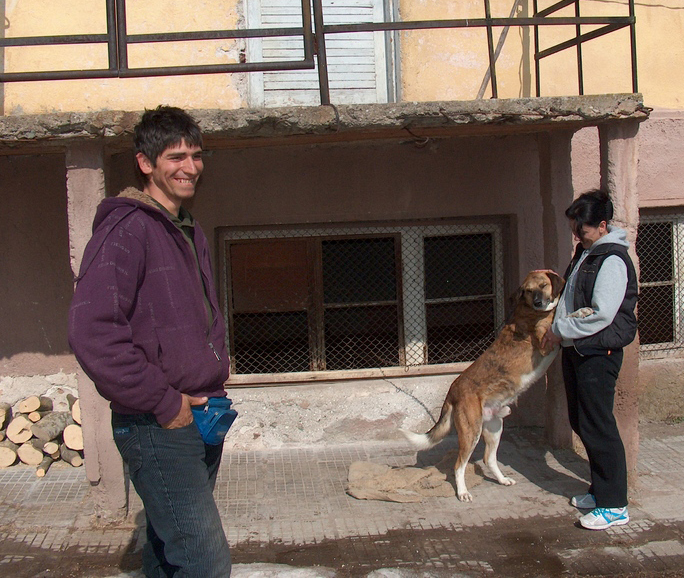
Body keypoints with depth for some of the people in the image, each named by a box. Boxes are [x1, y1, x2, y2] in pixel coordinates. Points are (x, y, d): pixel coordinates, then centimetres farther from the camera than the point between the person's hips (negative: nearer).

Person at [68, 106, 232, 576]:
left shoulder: (190, 232, 16)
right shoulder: (126, 229, -14)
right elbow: (93, 332, -23)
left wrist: (216, 372, 11)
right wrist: (163, 401, -18)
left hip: (199, 421, 9)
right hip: (157, 430, -9)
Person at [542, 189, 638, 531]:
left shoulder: (613, 260, -18)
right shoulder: (585, 252, 13)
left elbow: (601, 315, -24)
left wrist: (561, 331, -14)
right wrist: (560, 330, 13)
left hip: (598, 352, -10)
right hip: (576, 349, 10)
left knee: (598, 427, -6)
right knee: (581, 423, 15)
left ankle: (615, 505, 2)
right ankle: (600, 490, 28)